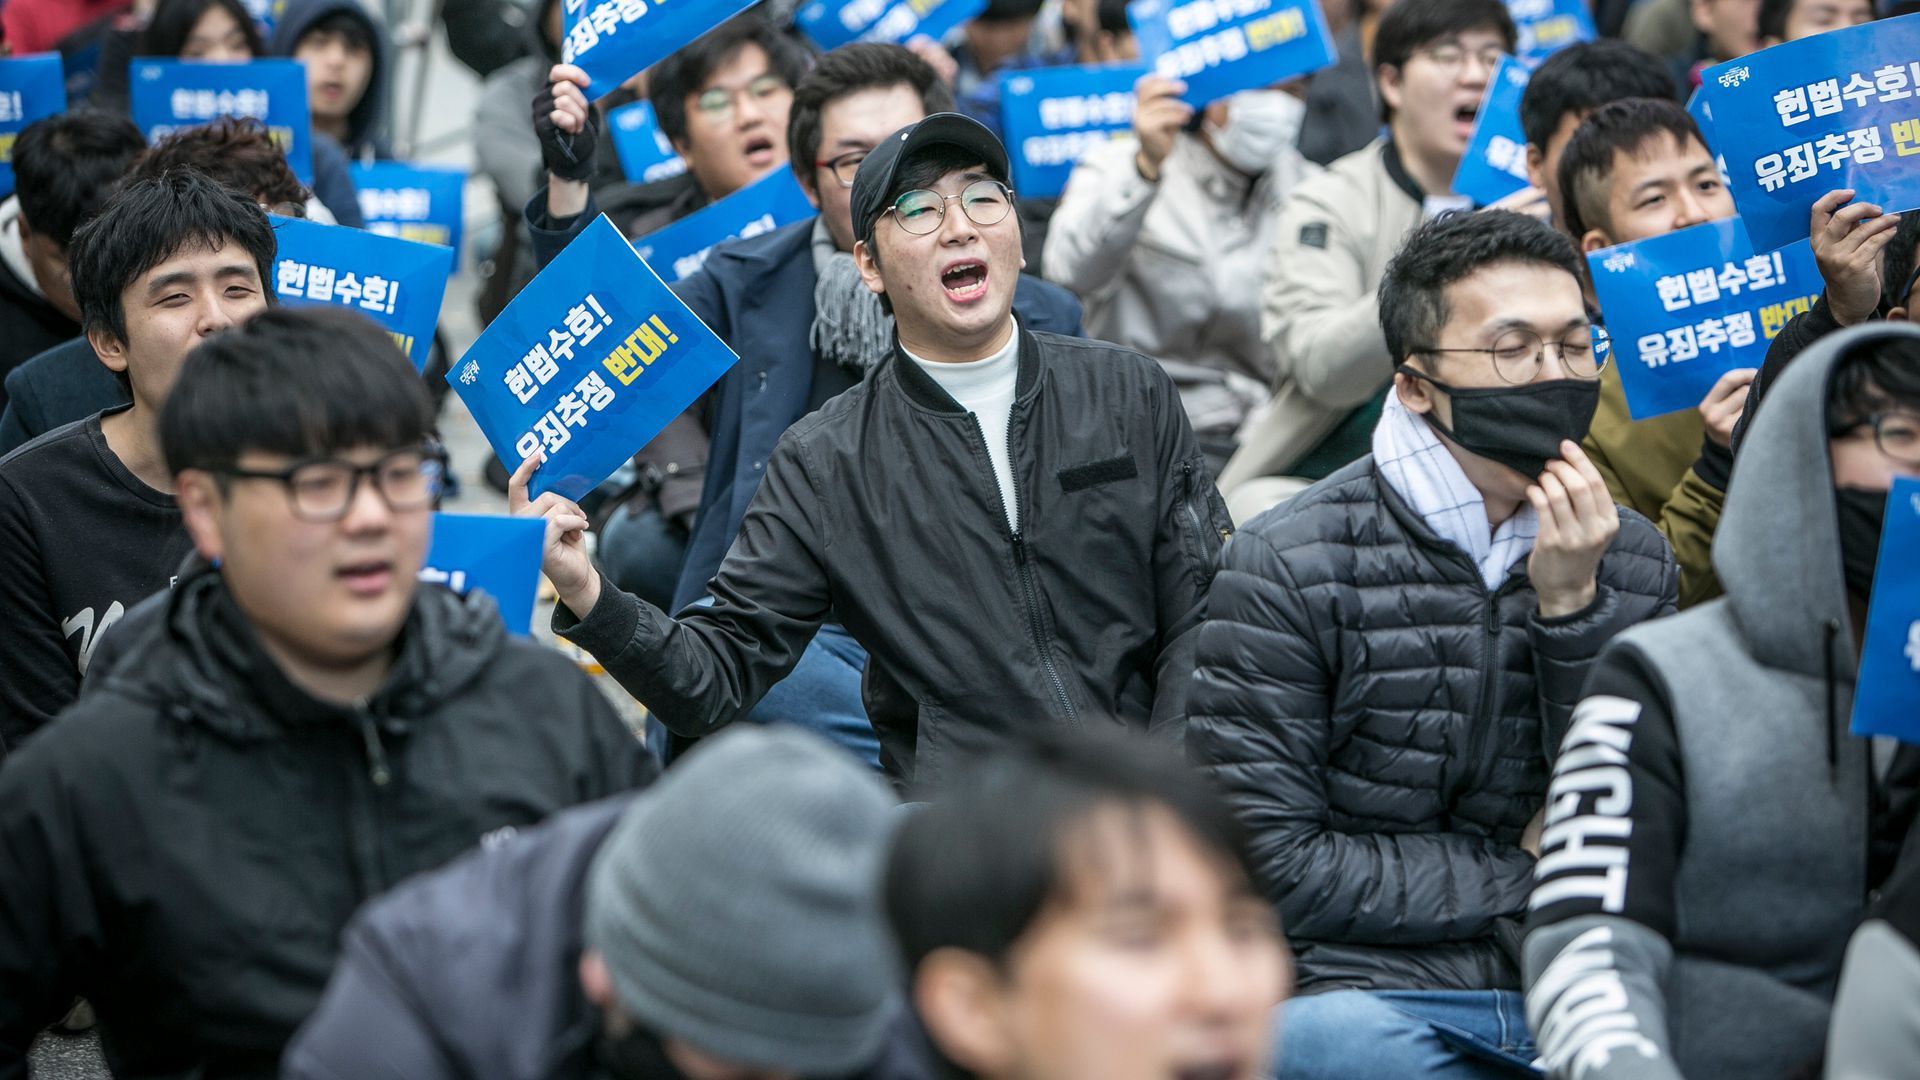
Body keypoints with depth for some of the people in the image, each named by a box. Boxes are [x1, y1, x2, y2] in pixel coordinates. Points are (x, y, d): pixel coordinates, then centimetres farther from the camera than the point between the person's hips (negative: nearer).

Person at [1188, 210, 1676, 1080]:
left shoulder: (1631, 560, 11)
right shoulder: (1288, 567, -5)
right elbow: (1271, 867, -9)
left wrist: (1573, 611, -6)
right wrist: (1521, 877, -4)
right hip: (1368, 995, -3)